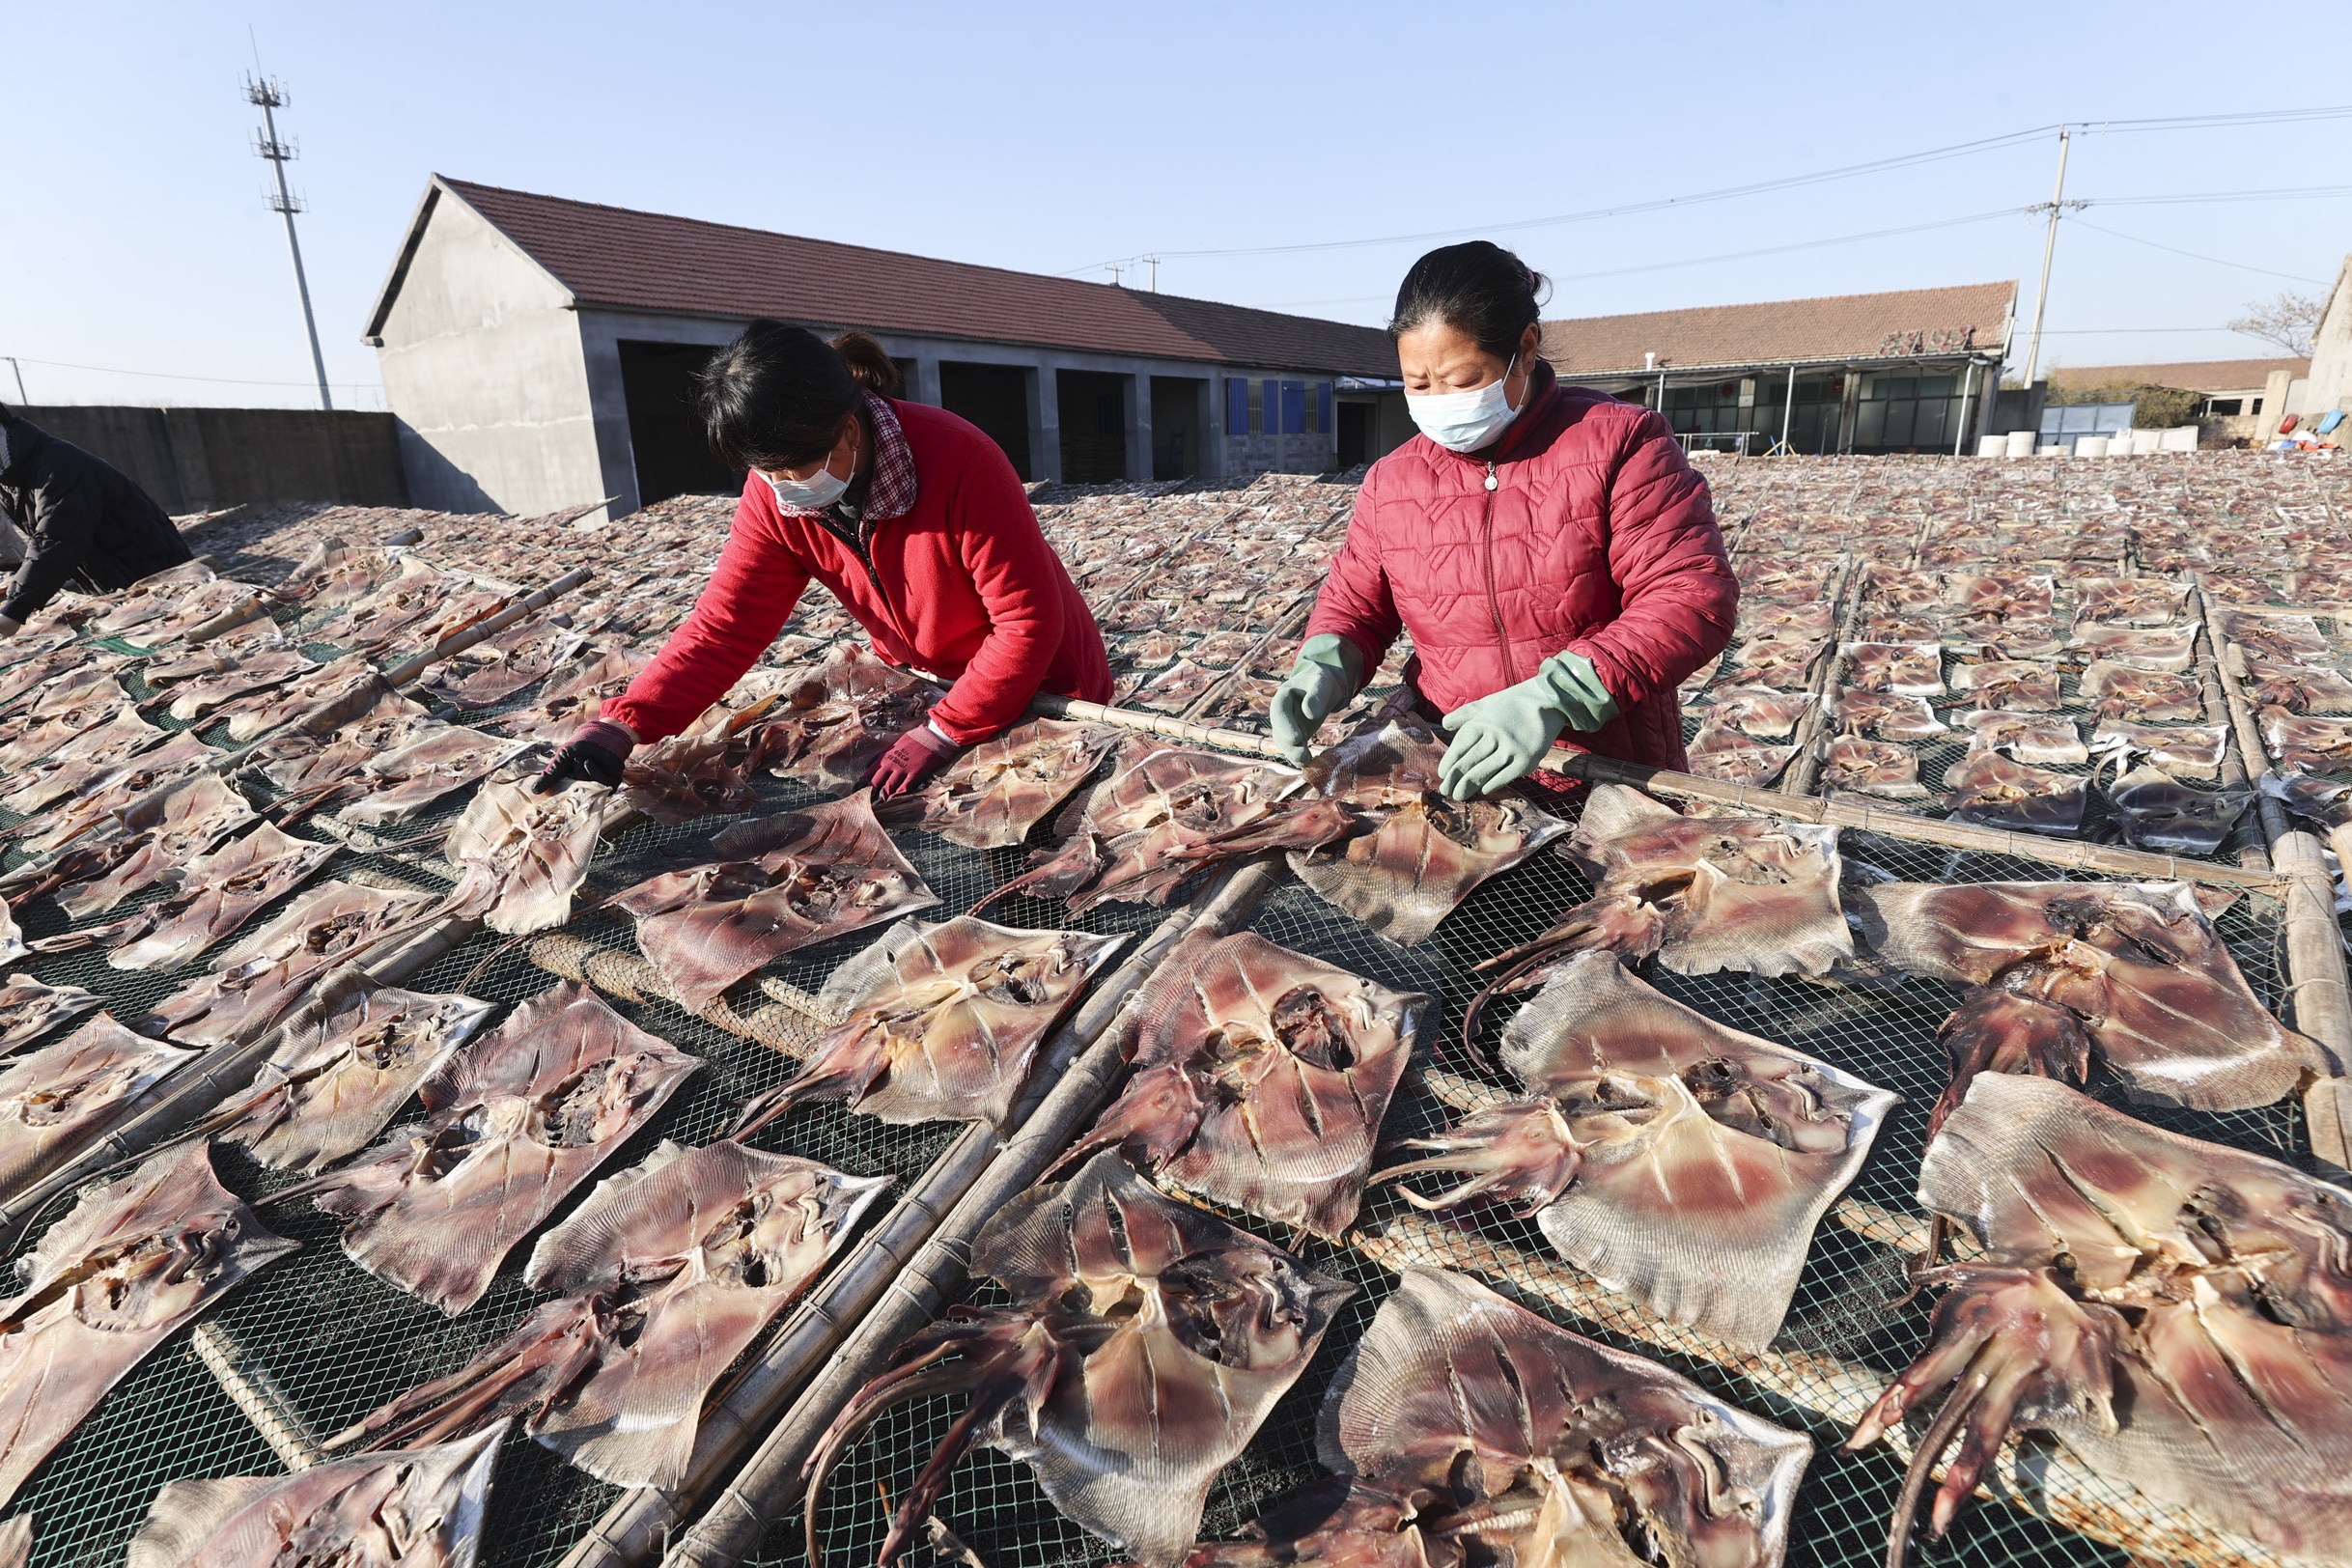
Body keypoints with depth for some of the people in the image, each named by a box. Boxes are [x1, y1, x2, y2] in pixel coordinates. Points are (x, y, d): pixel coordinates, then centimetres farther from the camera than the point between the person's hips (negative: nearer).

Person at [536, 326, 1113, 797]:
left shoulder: (958, 462, -33)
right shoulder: (774, 495, -15)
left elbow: (1028, 621, -31)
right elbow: (726, 622, -17)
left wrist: (941, 732, -31)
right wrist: (621, 725, -30)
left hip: (1040, 687, -4)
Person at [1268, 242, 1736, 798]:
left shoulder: (1618, 443, -4)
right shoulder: (1390, 482, 8)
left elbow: (1695, 595, -12)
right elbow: (1352, 603, 18)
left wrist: (1552, 697, -25)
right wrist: (1324, 667, -7)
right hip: (1451, 780, 3)